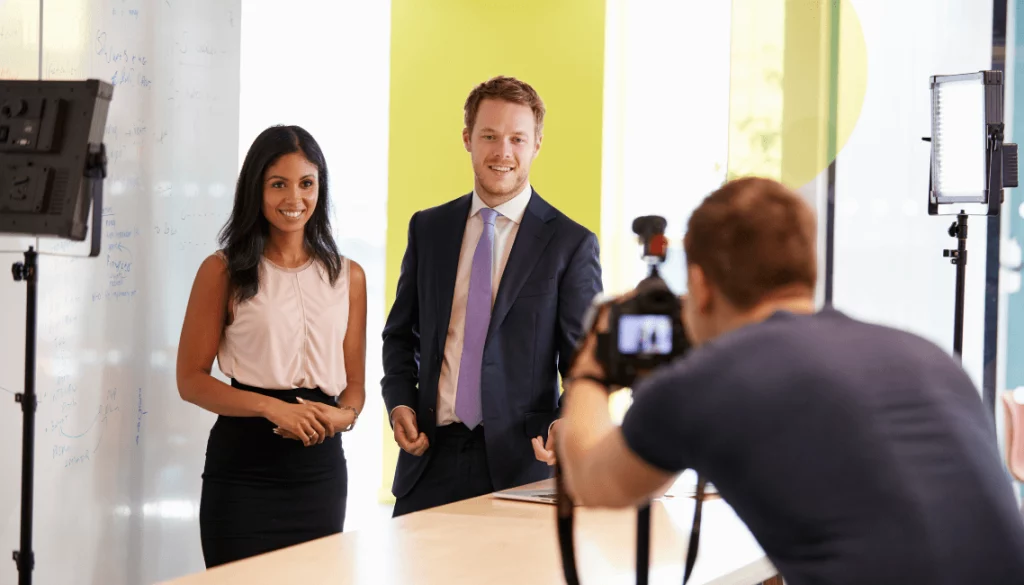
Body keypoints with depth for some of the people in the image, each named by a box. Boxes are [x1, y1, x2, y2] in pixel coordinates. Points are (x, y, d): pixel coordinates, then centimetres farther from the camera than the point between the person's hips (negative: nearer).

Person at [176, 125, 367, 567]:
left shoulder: (347, 276, 11)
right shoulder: (223, 272, 0)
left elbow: (355, 383, 14)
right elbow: (191, 380, -3)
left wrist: (344, 415, -9)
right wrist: (272, 407, -17)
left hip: (320, 468, 4)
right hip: (243, 467, -3)